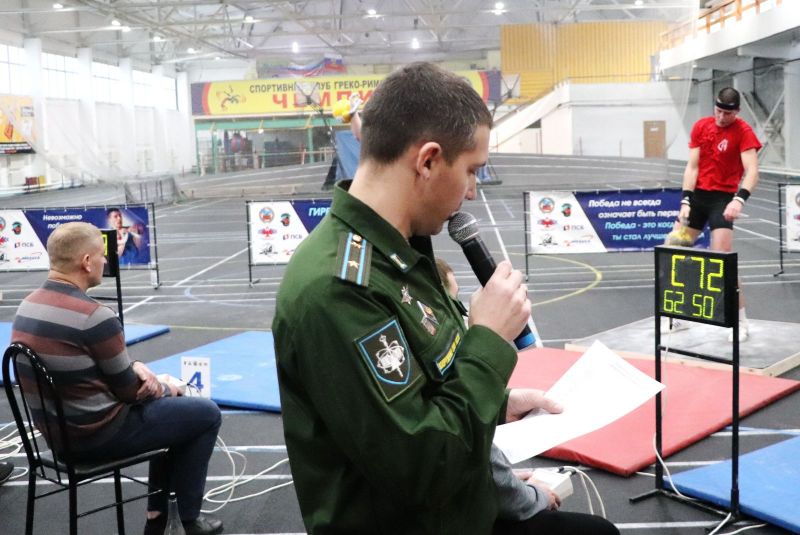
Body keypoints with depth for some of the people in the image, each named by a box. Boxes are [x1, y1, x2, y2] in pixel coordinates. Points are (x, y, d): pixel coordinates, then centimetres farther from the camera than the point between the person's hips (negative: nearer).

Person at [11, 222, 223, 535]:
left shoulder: (27, 306, 2)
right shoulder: (94, 317, -25)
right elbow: (129, 392, -15)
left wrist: (134, 367, -1)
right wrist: (163, 389, 5)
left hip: (57, 431, 9)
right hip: (98, 434, -9)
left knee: (172, 404, 26)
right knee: (206, 414, 6)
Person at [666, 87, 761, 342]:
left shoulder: (743, 132, -11)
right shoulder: (701, 126, 2)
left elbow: (752, 171, -23)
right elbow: (692, 166, 1)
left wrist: (739, 199, -40)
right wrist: (685, 201, -8)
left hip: (723, 198, -5)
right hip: (697, 194, 5)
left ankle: (741, 322, -1)